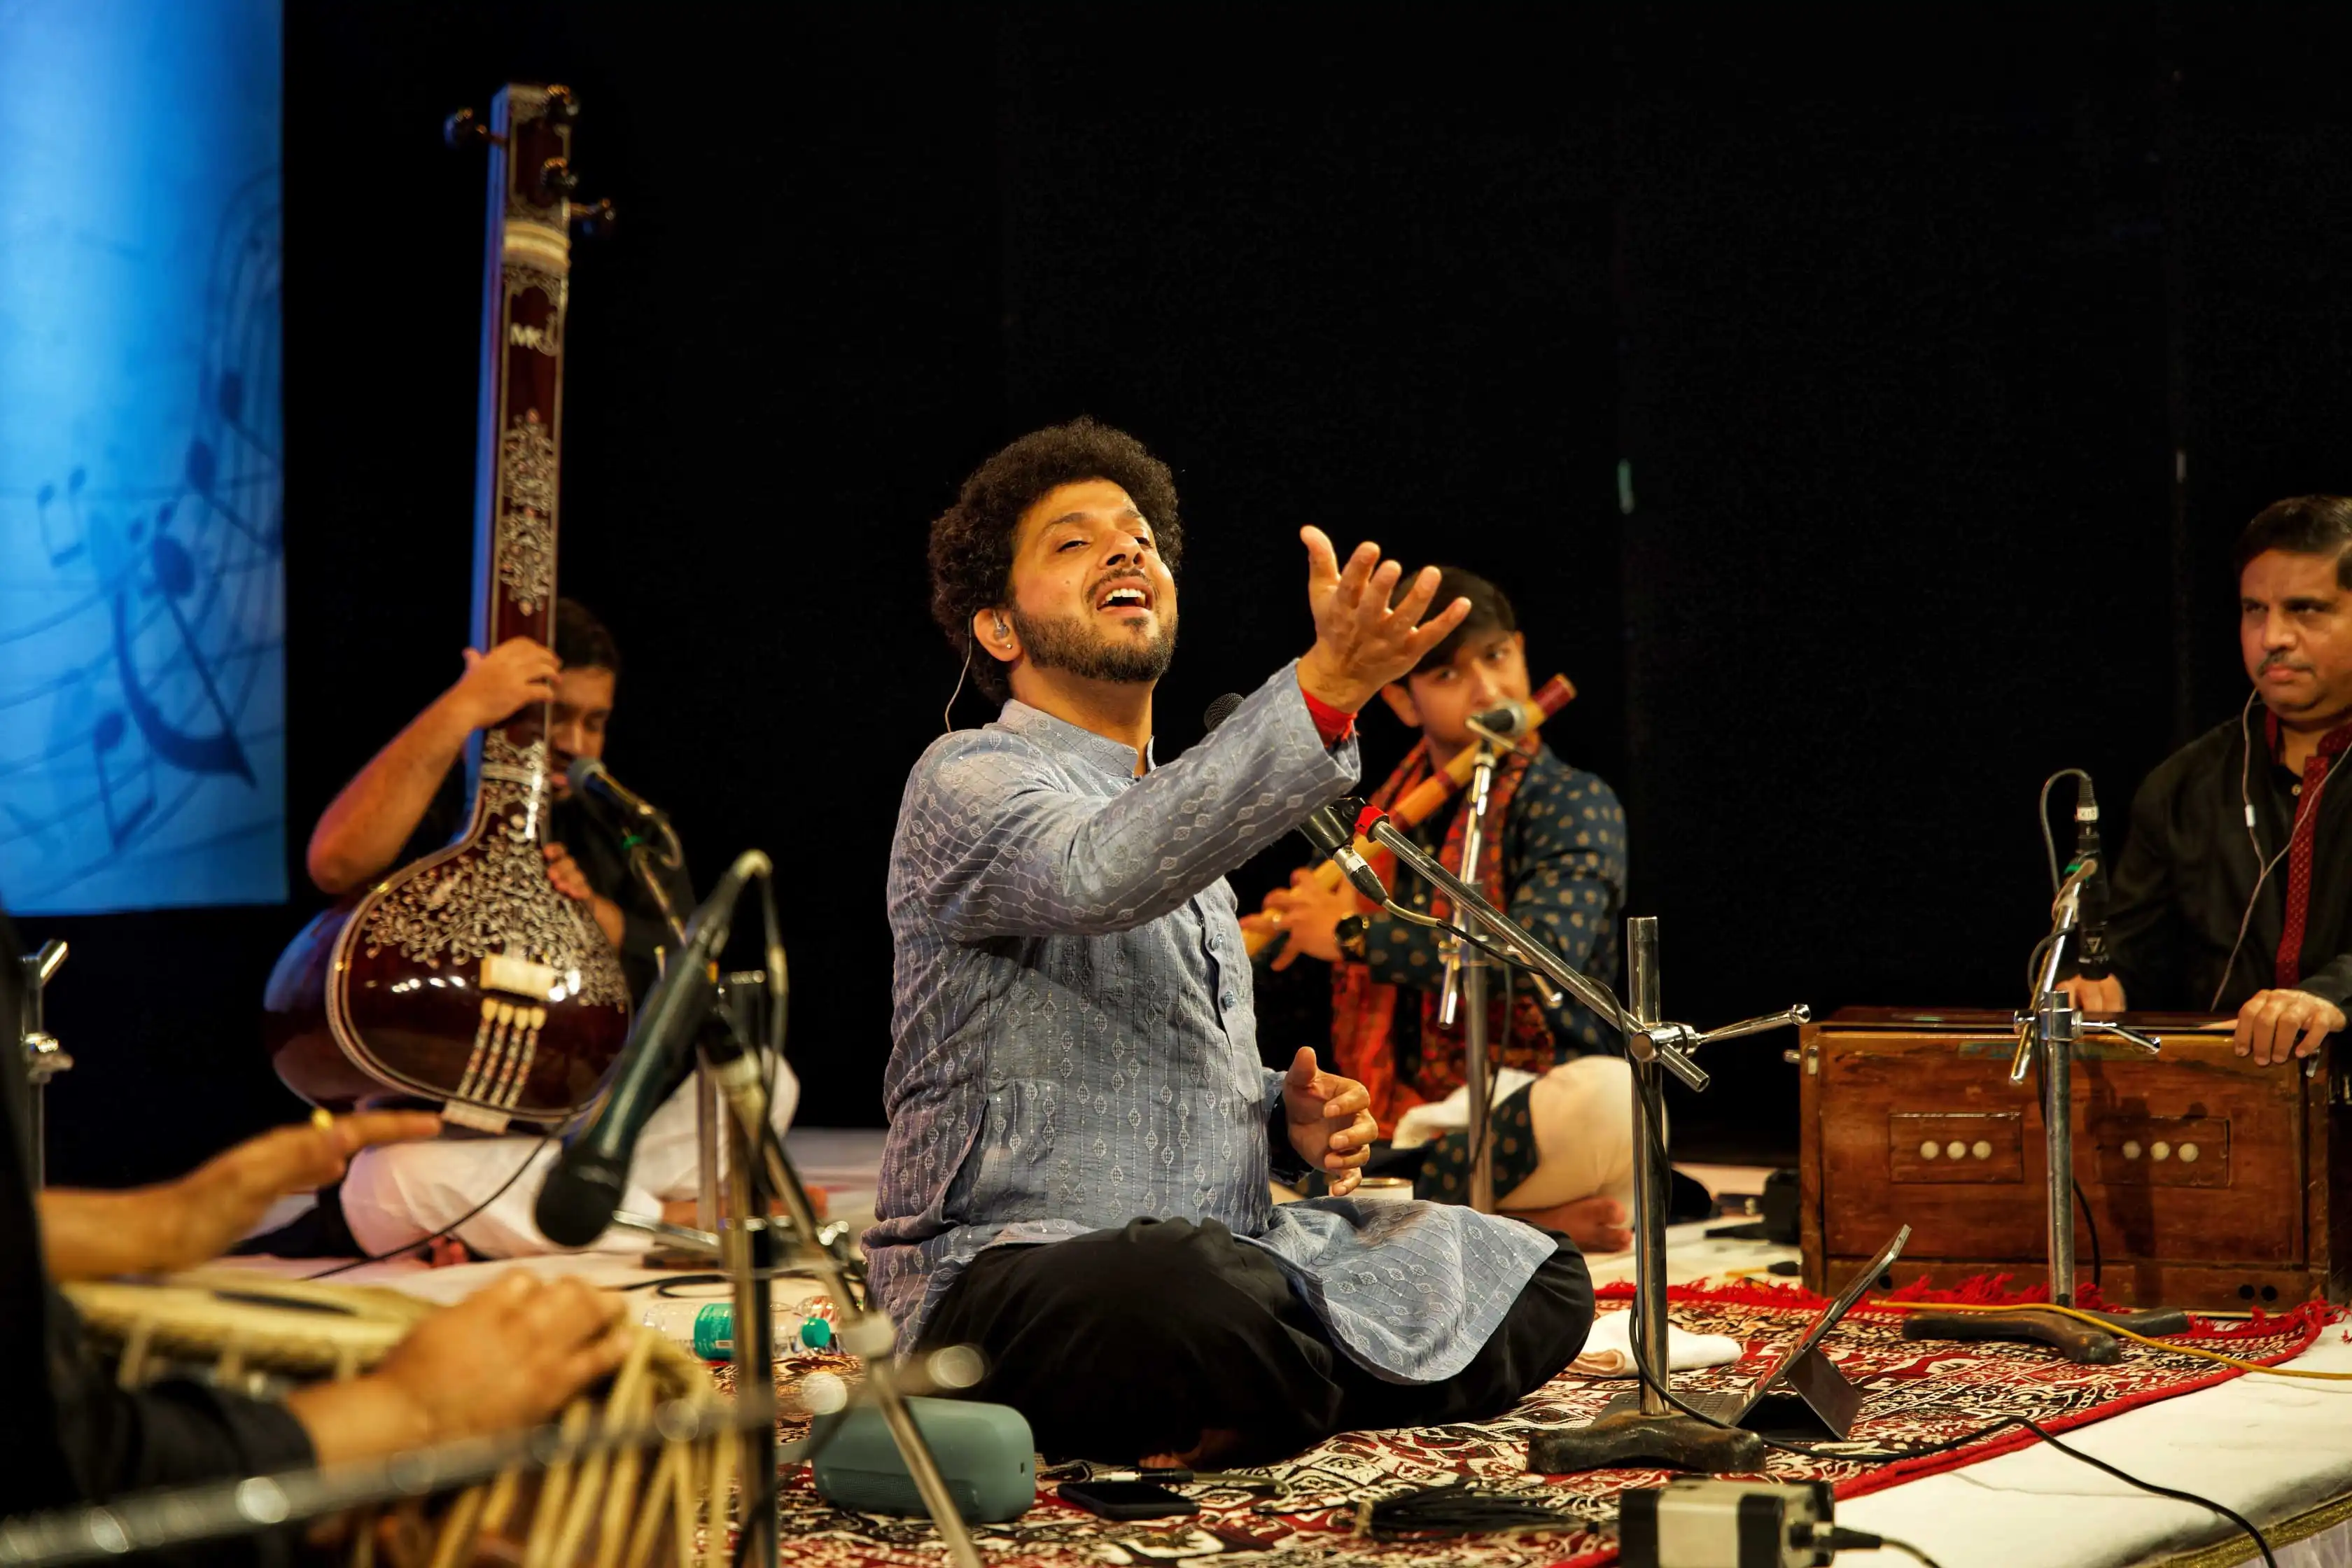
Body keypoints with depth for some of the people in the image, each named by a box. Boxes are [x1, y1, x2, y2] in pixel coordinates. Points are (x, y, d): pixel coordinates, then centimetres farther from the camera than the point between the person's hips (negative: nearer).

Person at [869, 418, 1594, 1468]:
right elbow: (1100, 876, -32)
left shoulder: (1173, 804, 22)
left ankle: (1222, 1416, -8)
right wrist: (1323, 691, -40)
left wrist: (1291, 1116, 7)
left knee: (1541, 1284, -1)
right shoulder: (970, 783, -7)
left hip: (1226, 1243, 9)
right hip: (1006, 1283, -9)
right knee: (1202, 1292, -41)